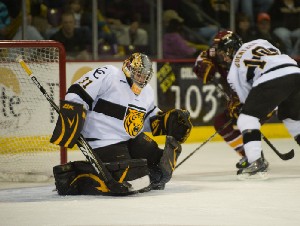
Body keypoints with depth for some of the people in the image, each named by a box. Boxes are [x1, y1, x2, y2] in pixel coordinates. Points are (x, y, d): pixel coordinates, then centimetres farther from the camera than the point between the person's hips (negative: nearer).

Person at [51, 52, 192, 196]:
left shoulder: (147, 92, 12)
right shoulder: (108, 75, -14)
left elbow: (151, 121, 23)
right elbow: (77, 94, -18)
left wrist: (170, 121, 4)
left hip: (132, 139, 9)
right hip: (105, 143, -9)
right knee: (132, 182, -22)